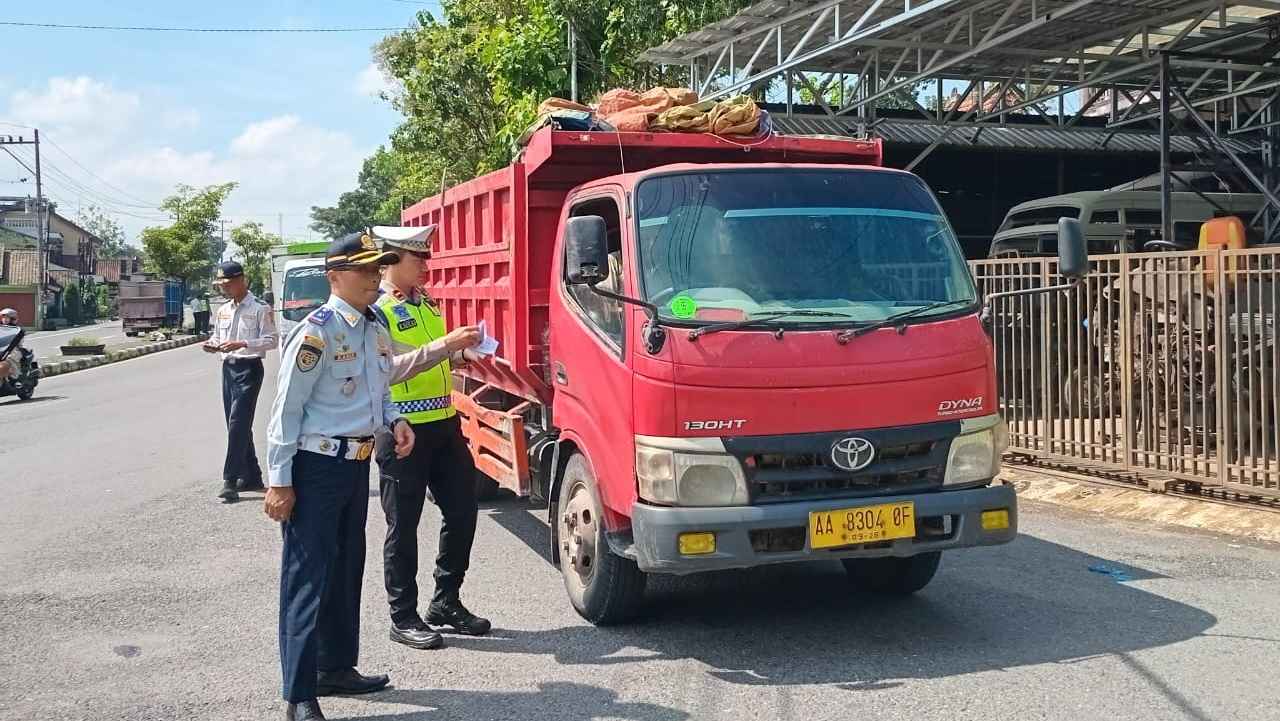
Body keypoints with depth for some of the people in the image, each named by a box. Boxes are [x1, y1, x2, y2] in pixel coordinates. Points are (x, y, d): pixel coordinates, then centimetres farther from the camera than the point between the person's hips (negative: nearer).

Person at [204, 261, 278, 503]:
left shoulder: (260, 308, -8)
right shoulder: (223, 310, 15)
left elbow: (270, 340, -12)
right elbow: (218, 336, 23)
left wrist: (242, 344, -25)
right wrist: (213, 344, 0)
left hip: (249, 368, -8)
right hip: (228, 367, 8)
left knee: (238, 424, -13)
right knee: (237, 425, 11)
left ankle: (231, 480, -13)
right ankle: (251, 477, 20)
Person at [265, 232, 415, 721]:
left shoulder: (376, 330, 9)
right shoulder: (317, 332, -16)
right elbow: (287, 408, -16)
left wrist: (393, 420, 1)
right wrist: (279, 482, -16)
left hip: (357, 464, 9)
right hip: (317, 466, -9)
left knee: (347, 570, 19)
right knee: (309, 578, -4)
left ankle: (336, 667, 34)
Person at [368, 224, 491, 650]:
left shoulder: (425, 302, 14)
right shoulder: (376, 310, -11)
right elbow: (389, 369, -24)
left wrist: (460, 355, 7)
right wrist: (444, 344, -27)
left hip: (444, 423, 8)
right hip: (404, 431, -8)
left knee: (463, 510, 11)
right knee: (403, 526, 3)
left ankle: (446, 602, 26)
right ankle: (404, 618, 14)